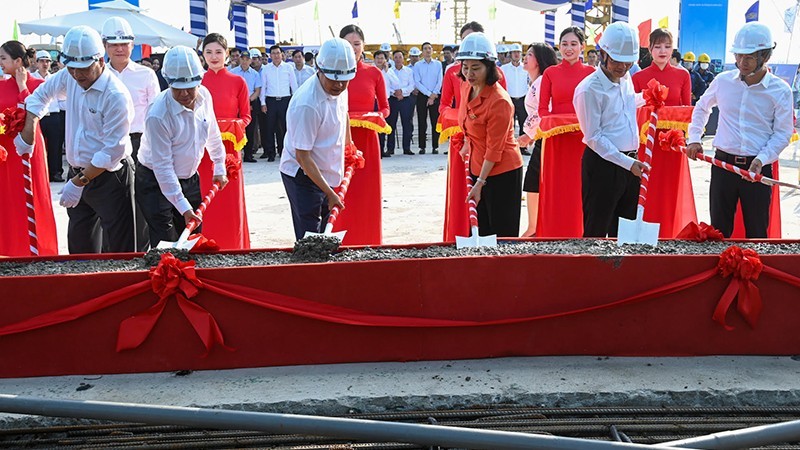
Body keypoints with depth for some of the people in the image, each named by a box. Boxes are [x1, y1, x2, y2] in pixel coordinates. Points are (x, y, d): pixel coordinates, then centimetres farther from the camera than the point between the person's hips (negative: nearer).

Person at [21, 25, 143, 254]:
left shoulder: (117, 96, -22)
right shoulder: (69, 77, 0)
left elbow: (113, 151, -22)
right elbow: (42, 94, 21)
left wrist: (79, 183, -19)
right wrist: (28, 129, 10)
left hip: (110, 177, -7)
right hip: (78, 173, 8)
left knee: (119, 248, -6)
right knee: (79, 245, 18)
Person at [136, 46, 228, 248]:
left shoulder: (204, 95, -8)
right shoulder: (158, 115, -27)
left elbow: (212, 133, 12)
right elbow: (162, 167, -25)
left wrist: (219, 167, 19)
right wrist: (183, 207, -26)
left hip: (190, 178, 6)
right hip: (156, 183, -6)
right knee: (166, 247, -12)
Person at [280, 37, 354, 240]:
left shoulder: (339, 88, -4)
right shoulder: (307, 104, -30)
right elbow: (302, 156, -27)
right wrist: (329, 192, -26)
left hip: (326, 173, 8)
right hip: (303, 176, -8)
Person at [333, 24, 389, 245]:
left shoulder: (374, 73, 4)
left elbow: (384, 107, 10)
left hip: (367, 140, 1)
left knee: (366, 194, 5)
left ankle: (368, 242, 15)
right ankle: (341, 243, 8)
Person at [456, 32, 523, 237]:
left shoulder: (500, 101, -23)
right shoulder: (467, 88, 0)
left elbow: (494, 150, -20)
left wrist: (480, 183, -18)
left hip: (502, 172, -8)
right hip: (477, 167, 8)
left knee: (502, 235, 1)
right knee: (481, 230, 13)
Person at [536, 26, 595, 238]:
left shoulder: (590, 72, 6)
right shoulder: (550, 73, 6)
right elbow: (542, 108, 3)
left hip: (583, 138, 0)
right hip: (556, 139, 0)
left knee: (579, 189, 3)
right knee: (555, 190, 2)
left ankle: (579, 235, 13)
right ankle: (553, 235, 11)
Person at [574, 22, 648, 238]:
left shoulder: (626, 78, 9)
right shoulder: (589, 89, -14)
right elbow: (594, 137, -15)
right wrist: (627, 162, -17)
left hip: (630, 162, 8)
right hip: (602, 164, -8)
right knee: (596, 230, 0)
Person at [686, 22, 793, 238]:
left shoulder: (780, 90, -4)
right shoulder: (723, 81, 3)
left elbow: (783, 133, -2)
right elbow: (702, 107, 21)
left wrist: (762, 159, -16)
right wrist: (694, 138, 12)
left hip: (758, 168, -2)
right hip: (723, 163, 2)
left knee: (756, 232, 6)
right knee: (718, 228, 8)